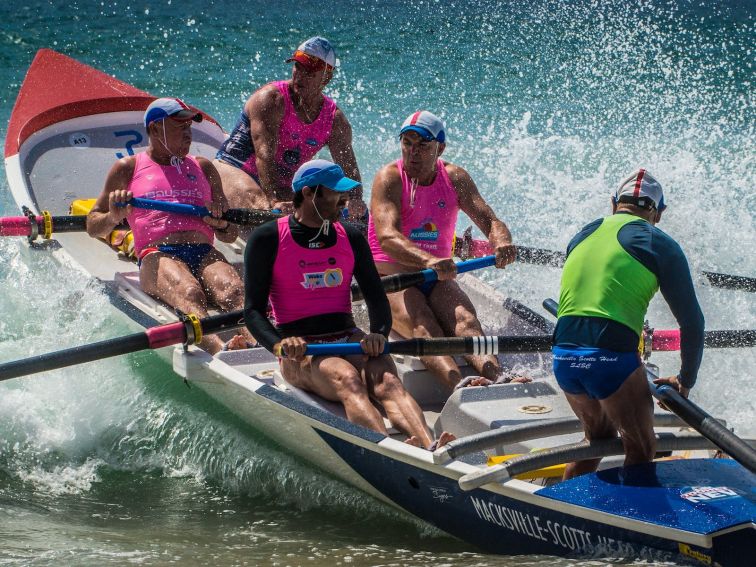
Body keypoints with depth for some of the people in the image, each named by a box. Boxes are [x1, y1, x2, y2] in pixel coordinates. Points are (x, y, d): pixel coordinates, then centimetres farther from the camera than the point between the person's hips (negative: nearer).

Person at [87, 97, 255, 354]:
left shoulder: (202, 167, 29)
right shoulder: (128, 168, 20)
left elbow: (230, 235, 30)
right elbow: (93, 227, 20)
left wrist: (220, 224, 5)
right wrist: (114, 218, -4)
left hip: (205, 254, 3)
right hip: (157, 256, -3)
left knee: (233, 290, -33)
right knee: (189, 294, -38)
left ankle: (255, 339, -61)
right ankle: (218, 348, -64)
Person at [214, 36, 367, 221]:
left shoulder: (336, 121, -1)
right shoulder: (270, 99, -19)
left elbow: (350, 171, -6)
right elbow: (264, 156, -31)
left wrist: (354, 202, -30)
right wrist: (276, 201, -46)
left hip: (281, 186, 7)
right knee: (262, 207, -40)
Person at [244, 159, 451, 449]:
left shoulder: (351, 238, 12)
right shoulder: (267, 239, 0)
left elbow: (376, 298, 7)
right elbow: (253, 310, -5)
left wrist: (378, 335, -15)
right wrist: (279, 344, -25)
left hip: (349, 339, 4)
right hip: (300, 349, -4)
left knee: (386, 379, -29)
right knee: (347, 378, -35)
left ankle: (431, 449, -56)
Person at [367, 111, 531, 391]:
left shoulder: (455, 178, 4)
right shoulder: (389, 178, -10)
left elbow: (490, 221, -5)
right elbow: (387, 237, -26)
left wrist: (501, 241, -32)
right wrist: (428, 261, -46)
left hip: (438, 278, 4)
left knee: (464, 318, -27)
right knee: (423, 326, -32)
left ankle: (498, 378, -52)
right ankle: (459, 385, -57)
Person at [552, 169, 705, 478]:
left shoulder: (582, 236, 19)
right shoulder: (659, 244, 3)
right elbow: (692, 321, 3)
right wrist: (686, 380, 13)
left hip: (564, 358, 6)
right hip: (611, 359, -6)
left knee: (599, 436, 28)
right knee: (642, 452, 9)